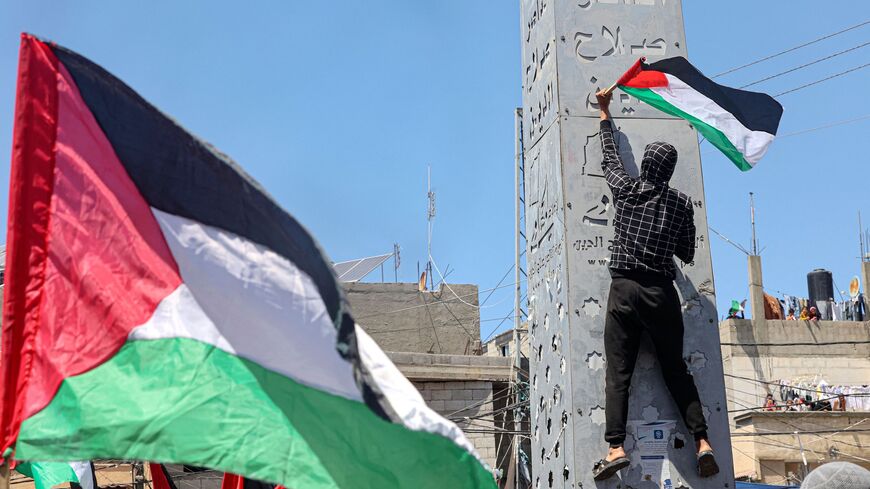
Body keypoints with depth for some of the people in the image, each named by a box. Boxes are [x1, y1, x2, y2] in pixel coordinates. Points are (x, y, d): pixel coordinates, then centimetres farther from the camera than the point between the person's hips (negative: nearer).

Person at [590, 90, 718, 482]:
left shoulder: (626, 190, 3)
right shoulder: (682, 204, 6)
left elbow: (609, 159, 22)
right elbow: (687, 255, 10)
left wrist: (605, 114, 35)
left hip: (624, 288, -1)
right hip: (662, 292, 2)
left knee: (618, 372, -4)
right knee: (676, 370, 11)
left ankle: (615, 447, -17)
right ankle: (702, 440, 0)